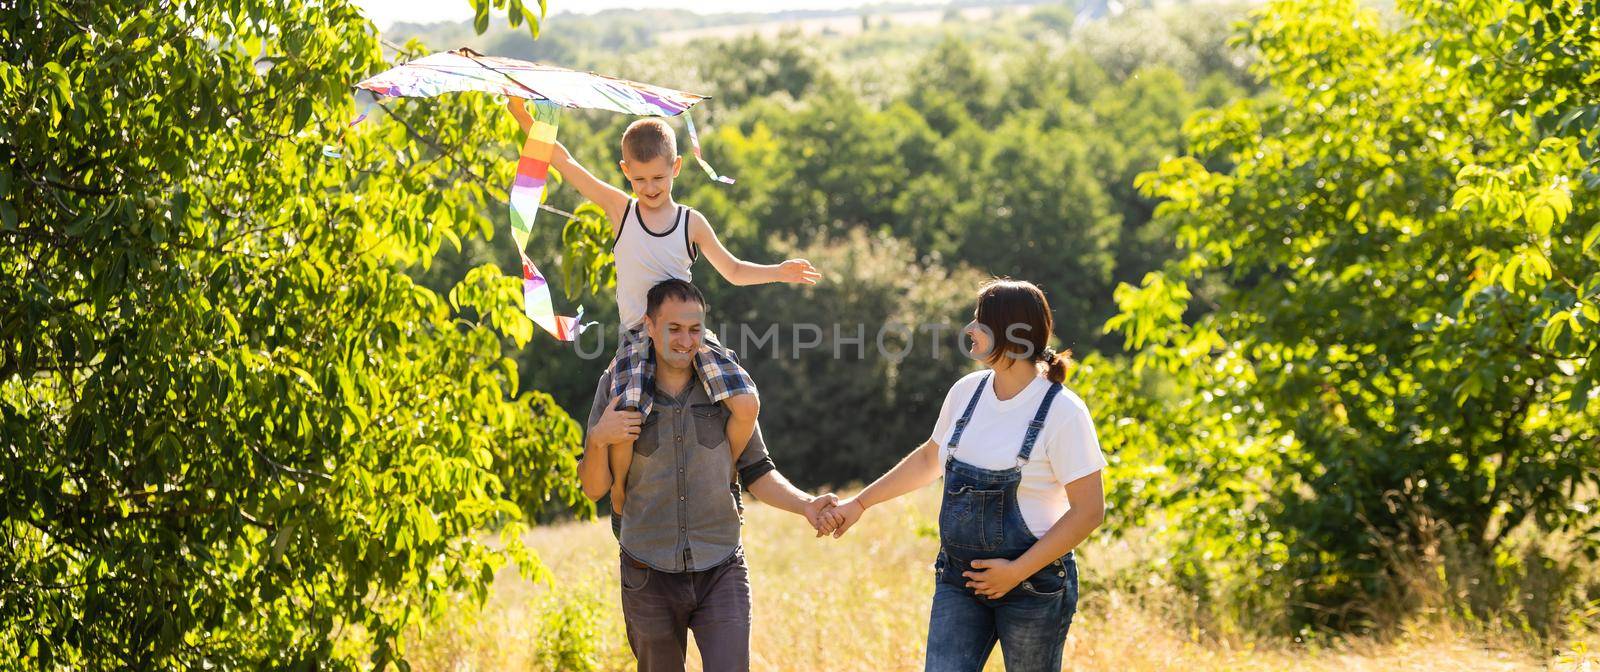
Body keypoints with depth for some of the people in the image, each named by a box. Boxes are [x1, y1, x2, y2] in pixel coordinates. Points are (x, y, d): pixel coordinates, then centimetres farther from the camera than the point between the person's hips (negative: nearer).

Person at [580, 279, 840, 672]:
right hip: (649, 576, 0)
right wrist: (598, 439, -20)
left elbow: (756, 473, 7)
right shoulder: (618, 388, -3)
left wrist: (805, 505, -10)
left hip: (721, 571, 0)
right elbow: (594, 489, 0)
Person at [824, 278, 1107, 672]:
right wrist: (860, 503, 20)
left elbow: (1088, 511, -14)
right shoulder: (966, 392, 4)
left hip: (1034, 585, -5)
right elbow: (929, 460, 22)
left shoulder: (1062, 411, -14)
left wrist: (1019, 571, -18)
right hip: (959, 580, 5)